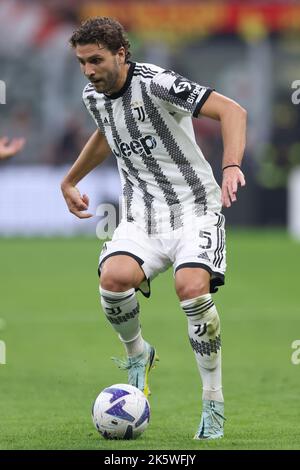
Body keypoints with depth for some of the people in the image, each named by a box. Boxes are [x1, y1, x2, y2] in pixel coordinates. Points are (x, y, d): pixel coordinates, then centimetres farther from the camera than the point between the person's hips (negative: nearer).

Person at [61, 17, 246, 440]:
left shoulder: (155, 83, -16)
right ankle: (137, 354, 5)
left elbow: (232, 111, -24)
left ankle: (214, 406, -13)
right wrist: (70, 181, 40)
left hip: (195, 209, -5)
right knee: (114, 277, -27)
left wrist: (232, 166, -38)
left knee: (192, 288, -30)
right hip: (142, 218, 5)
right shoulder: (93, 95, 7)